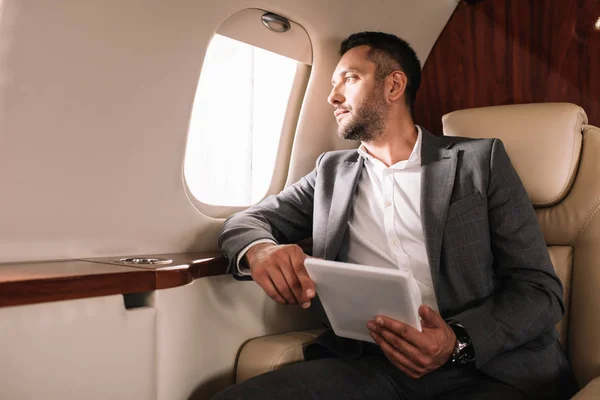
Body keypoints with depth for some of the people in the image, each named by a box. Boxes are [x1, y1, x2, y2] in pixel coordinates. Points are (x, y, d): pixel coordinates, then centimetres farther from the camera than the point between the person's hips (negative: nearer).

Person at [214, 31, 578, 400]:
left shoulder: (480, 160, 7)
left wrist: (459, 342, -18)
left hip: (484, 367, -2)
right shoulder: (333, 171, 18)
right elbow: (246, 221, 15)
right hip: (366, 365, 3)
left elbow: (541, 288, 2)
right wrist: (258, 249, -11)